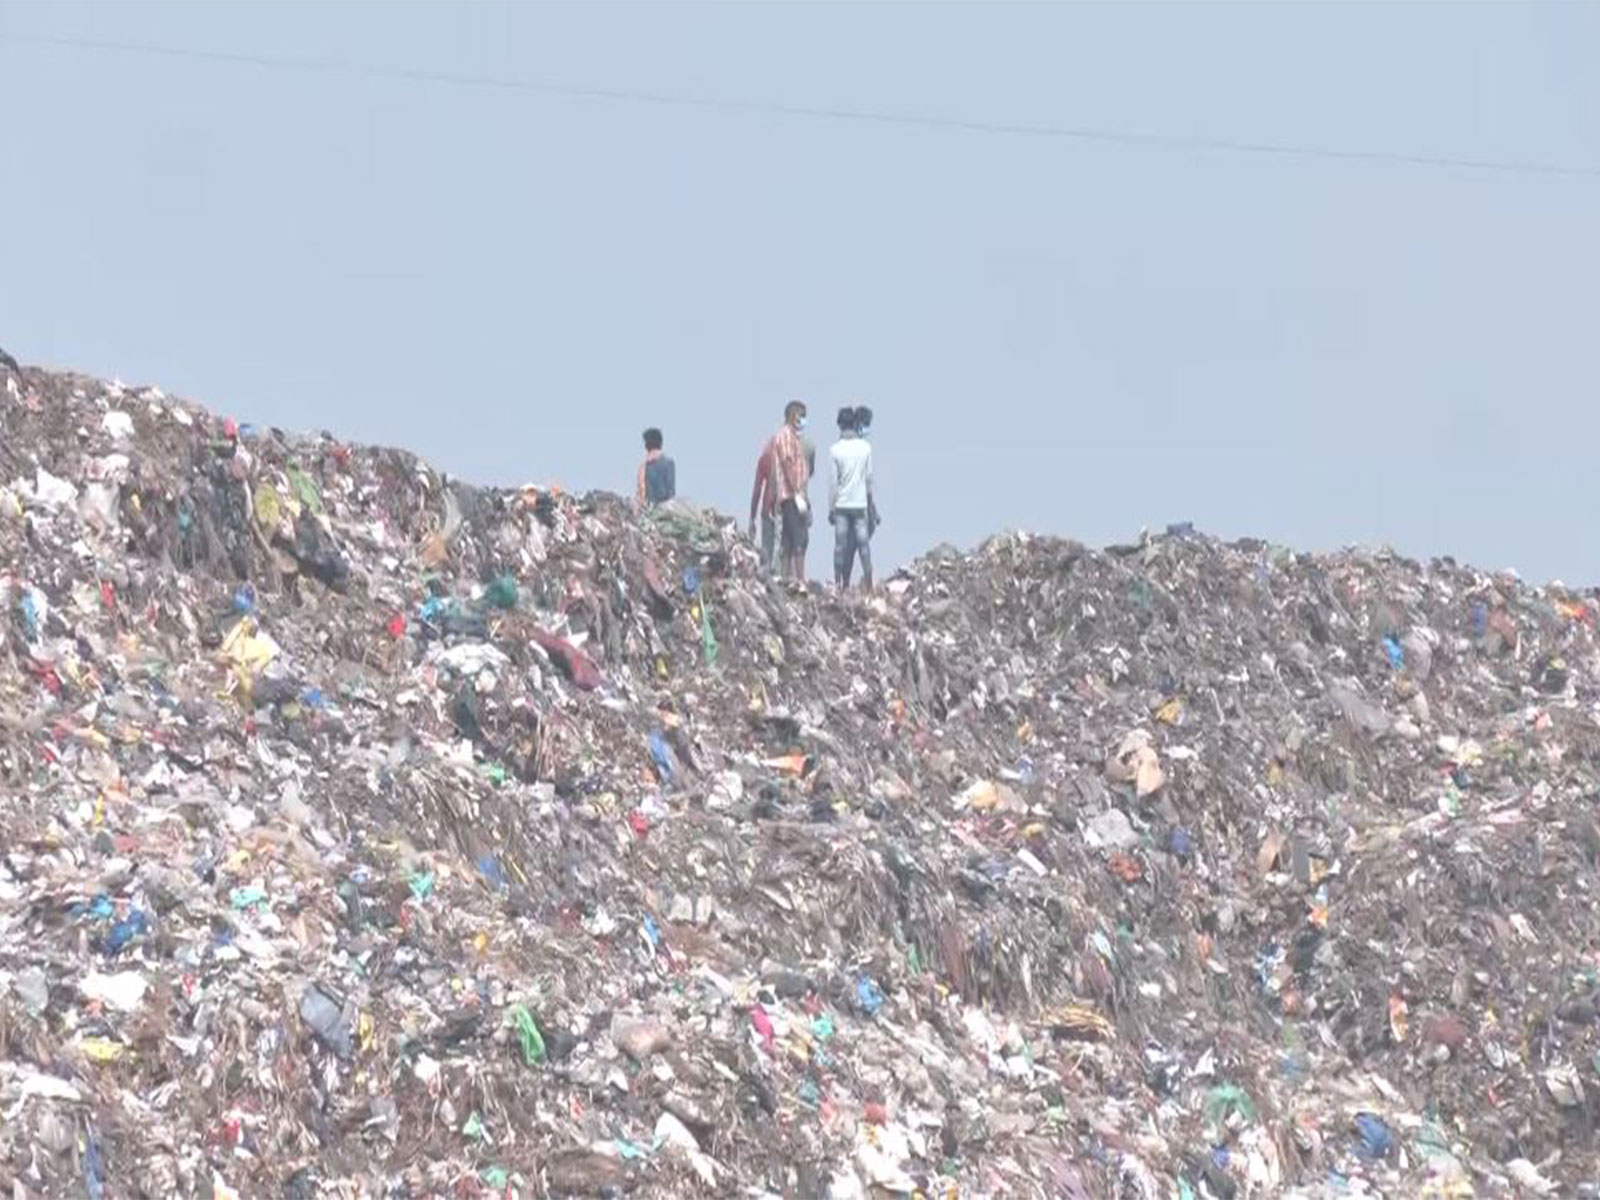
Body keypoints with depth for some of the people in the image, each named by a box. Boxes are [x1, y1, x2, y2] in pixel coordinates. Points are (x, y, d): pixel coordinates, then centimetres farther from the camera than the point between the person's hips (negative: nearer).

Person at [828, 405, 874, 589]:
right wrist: (870, 502, 16)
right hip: (860, 504, 1)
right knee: (863, 543, 3)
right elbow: (869, 478, 5)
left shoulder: (835, 450, -7)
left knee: (841, 545, 2)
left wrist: (831, 507, 3)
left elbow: (833, 481, -4)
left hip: (841, 505, -1)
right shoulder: (865, 448, -2)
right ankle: (868, 583, -2)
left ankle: (839, 584, 2)